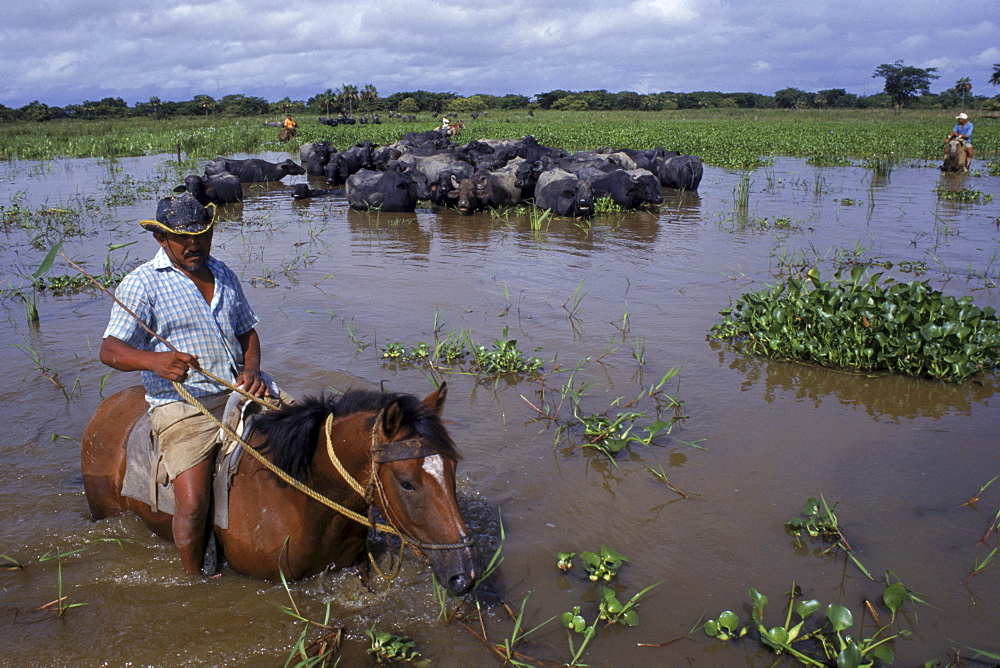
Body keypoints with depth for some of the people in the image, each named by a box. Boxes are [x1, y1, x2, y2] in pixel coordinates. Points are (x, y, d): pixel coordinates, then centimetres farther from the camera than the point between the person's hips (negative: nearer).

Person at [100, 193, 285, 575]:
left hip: (241, 389, 6)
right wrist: (153, 361, -33)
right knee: (193, 505, -19)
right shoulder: (143, 283, -2)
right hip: (182, 402, -5)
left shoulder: (223, 275, 16)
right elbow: (110, 350, -10)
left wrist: (252, 370, -1)